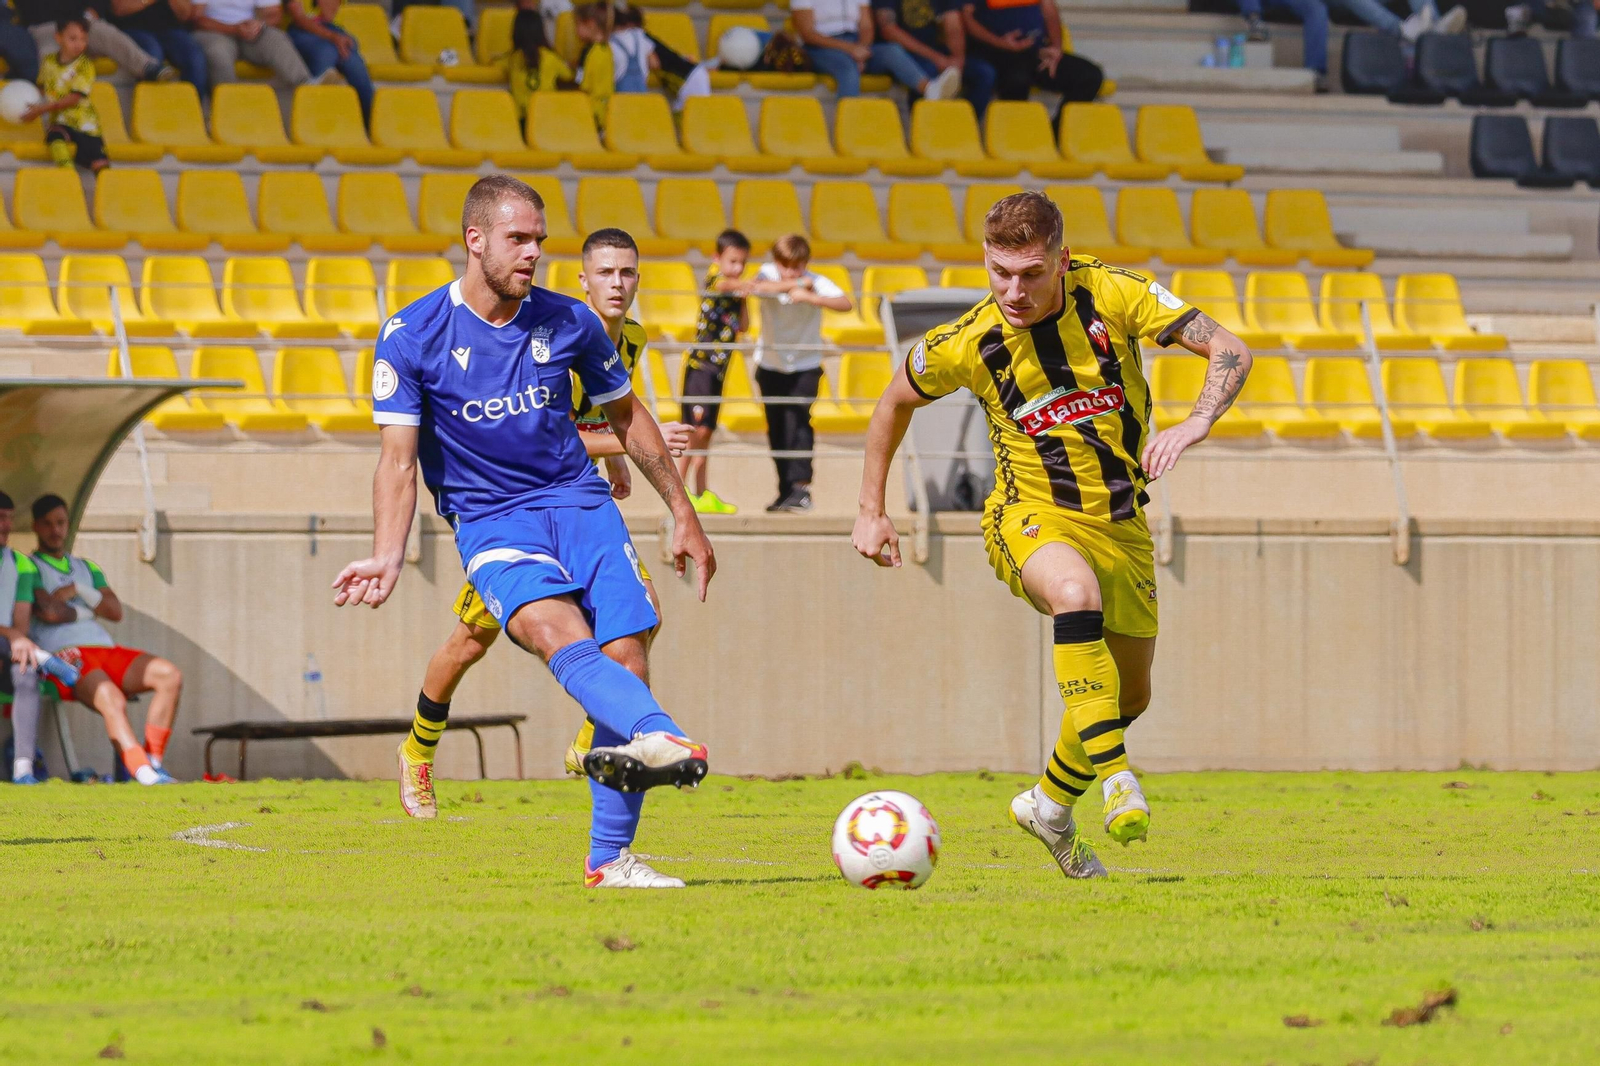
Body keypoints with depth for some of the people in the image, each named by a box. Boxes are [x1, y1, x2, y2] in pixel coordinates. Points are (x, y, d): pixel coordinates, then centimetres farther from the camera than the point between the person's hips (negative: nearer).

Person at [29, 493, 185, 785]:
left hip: (105, 649, 7)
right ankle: (142, 771, -48)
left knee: (170, 675, -18)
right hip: (65, 655, -7)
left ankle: (154, 759, -20)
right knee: (111, 698, -37)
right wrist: (86, 611, 7)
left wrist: (77, 591, 4)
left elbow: (115, 612, 14)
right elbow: (48, 611, -8)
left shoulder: (86, 569, 29)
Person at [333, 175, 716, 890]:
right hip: (490, 522, -4)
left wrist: (682, 513, 22)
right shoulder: (412, 338, -4)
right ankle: (668, 742, -60)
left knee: (625, 659, -14)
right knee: (562, 635, -32)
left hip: (582, 503, 4)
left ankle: (610, 858, -7)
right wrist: (387, 558, -20)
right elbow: (399, 459, -5)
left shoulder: (568, 323, 5)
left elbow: (627, 417, 20)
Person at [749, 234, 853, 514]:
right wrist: (795, 285, -42)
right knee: (776, 429, 5)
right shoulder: (769, 273, -10)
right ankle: (785, 491, 15)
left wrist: (810, 297, -43)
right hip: (771, 364, 3)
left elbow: (845, 303, -32)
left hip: (805, 366, -3)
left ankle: (801, 488, -21)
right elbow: (760, 286, -34)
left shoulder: (816, 283, -15)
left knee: (798, 421, -18)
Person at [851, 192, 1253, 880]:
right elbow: (895, 402, 8)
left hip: (1121, 525, 4)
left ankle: (1050, 807, 42)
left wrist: (1196, 424, -34)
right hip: (1034, 517, -4)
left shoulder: (1111, 295, -14)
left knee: (1128, 696, 16)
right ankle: (1114, 774, -39)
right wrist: (871, 510, 9)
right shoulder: (965, 345, -14)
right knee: (1077, 590, -39)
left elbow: (1229, 351, -15)